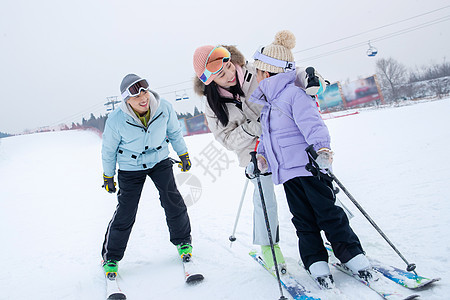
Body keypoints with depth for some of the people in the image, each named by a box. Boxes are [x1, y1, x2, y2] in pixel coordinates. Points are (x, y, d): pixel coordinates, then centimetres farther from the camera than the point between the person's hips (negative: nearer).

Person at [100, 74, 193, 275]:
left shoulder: (164, 108, -20)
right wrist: (108, 177, 2)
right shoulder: (116, 120, -24)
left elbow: (174, 132, 2)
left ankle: (182, 241, 22)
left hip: (160, 161, 2)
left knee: (173, 201, -4)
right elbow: (108, 150, -7)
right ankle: (110, 256, 21)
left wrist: (183, 154, 10)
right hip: (130, 168, -2)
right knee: (125, 212, -1)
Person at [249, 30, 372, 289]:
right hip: (287, 171, 8)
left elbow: (312, 124, -22)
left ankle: (352, 255, 14)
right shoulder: (267, 101, 17)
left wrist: (321, 148, -37)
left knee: (328, 213, 0)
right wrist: (262, 154, 9)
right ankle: (317, 263, 15)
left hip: (309, 166, -8)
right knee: (303, 219, 8)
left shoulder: (294, 93, -11)